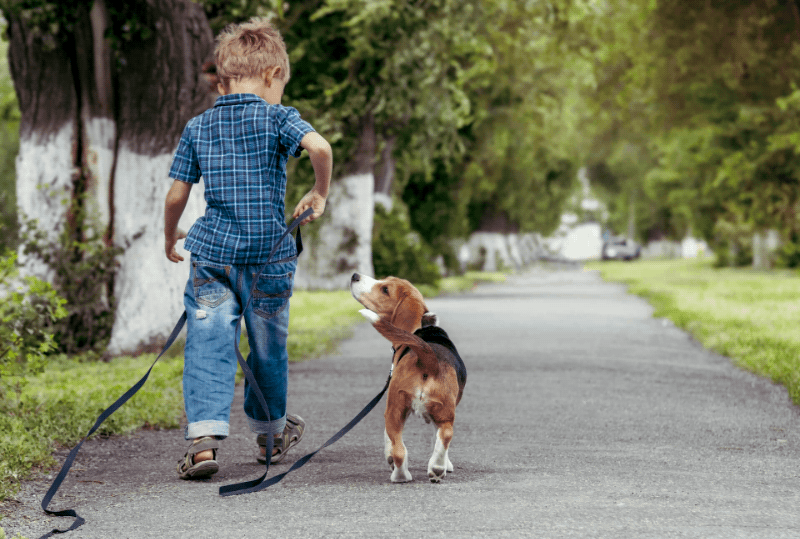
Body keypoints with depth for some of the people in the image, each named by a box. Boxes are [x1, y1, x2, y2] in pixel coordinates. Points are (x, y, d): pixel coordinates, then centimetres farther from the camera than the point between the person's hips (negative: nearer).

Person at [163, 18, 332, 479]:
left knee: (208, 347, -2)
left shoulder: (198, 128, 7)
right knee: (269, 348, 16)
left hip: (212, 255, 2)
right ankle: (271, 433, 34)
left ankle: (205, 436, -19)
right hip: (267, 257, -1)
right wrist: (320, 195, -6)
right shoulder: (277, 117, -3)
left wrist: (170, 237, 24)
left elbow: (176, 195, 7)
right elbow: (320, 147, -22)